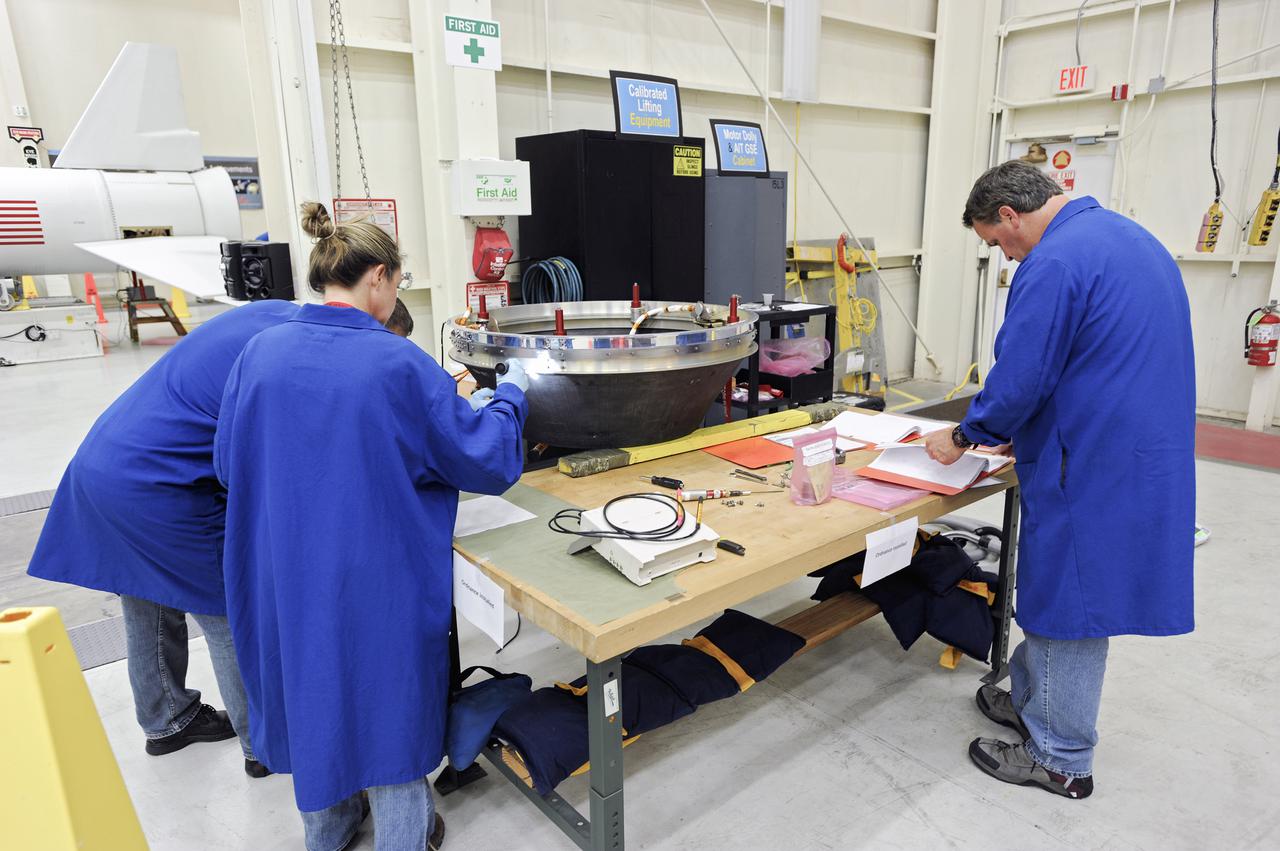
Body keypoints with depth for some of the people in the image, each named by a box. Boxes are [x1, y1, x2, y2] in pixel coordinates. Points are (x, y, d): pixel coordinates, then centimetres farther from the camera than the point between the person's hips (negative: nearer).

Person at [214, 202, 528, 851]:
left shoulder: (262, 352, -6)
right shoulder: (399, 365, -19)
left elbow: (229, 464, 6)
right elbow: (488, 463, -13)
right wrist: (510, 395, 4)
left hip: (280, 579, 5)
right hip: (377, 580, -5)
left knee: (309, 694, 27)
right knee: (389, 705, 18)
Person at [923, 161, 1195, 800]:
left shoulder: (1054, 263, -19)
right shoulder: (1130, 237, 14)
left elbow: (1019, 380, -20)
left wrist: (962, 439, -3)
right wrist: (1011, 428, 19)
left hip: (1092, 471, -10)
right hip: (1144, 459, 10)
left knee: (1068, 603, 4)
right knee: (1056, 589, 21)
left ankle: (1060, 760, 21)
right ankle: (1030, 701, 38)